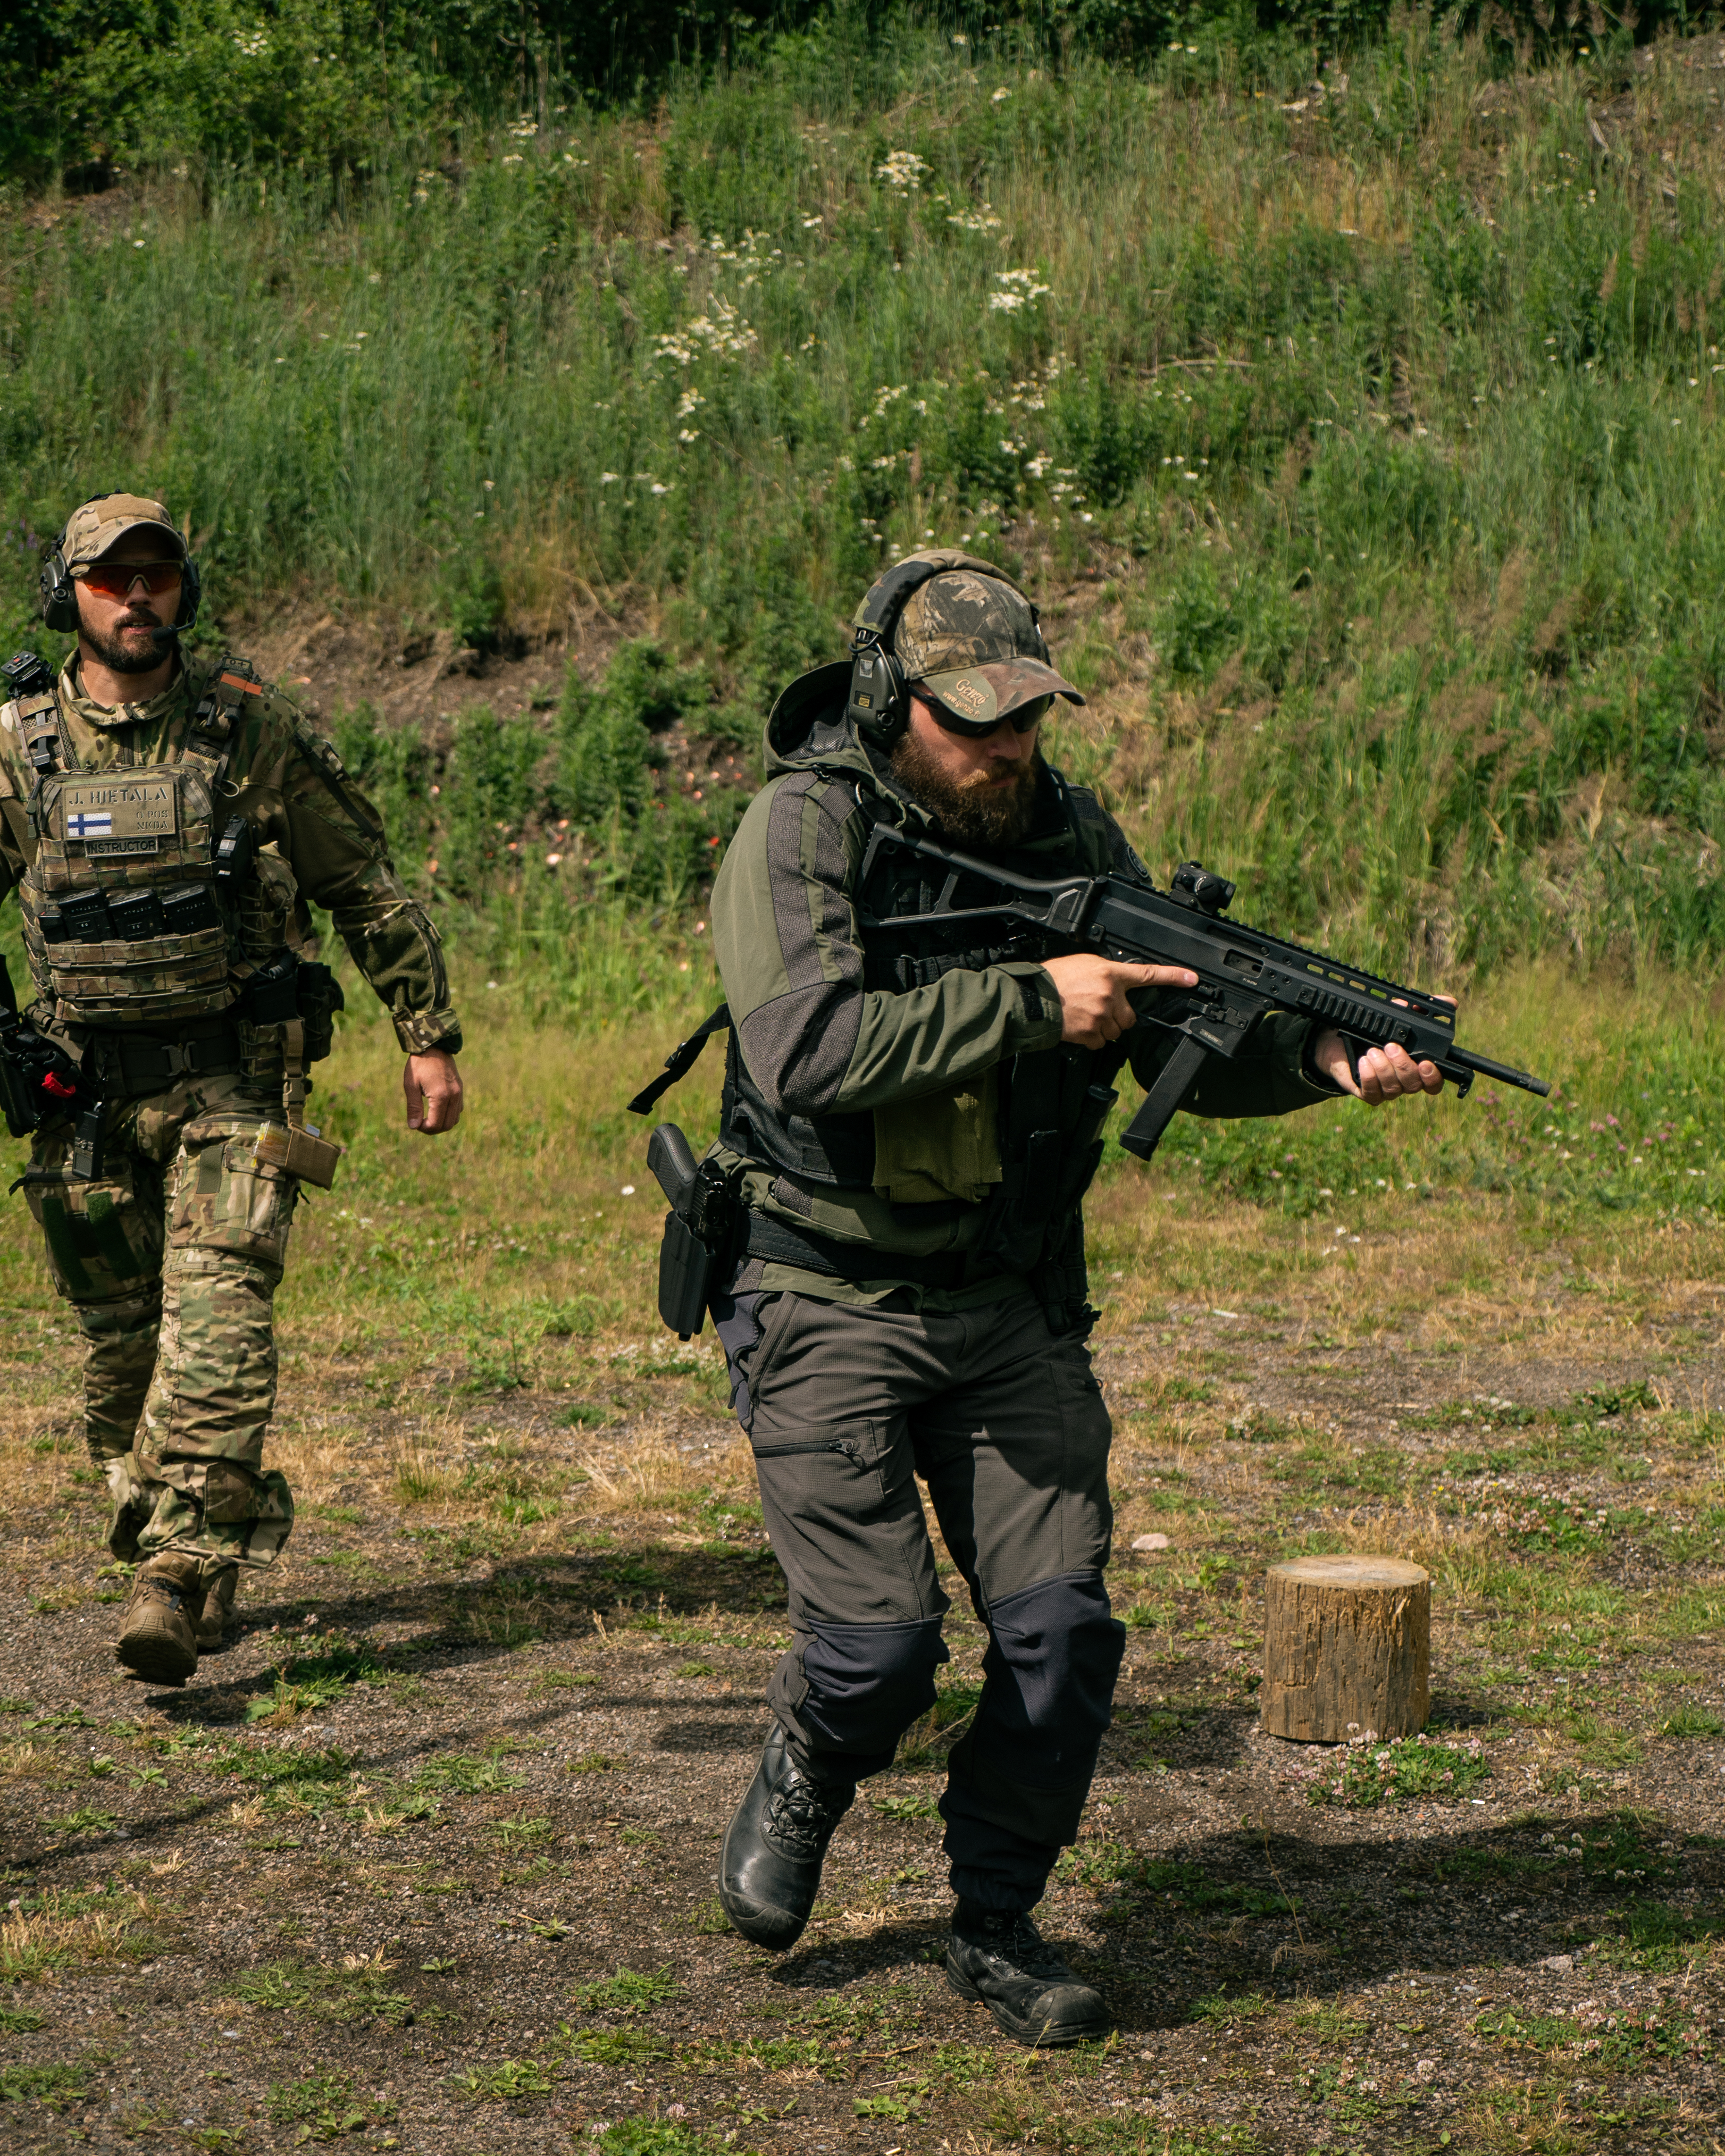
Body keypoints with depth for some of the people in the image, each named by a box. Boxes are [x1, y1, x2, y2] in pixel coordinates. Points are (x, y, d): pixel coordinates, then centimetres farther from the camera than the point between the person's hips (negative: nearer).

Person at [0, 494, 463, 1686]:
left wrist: (429, 1037, 5)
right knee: (120, 1341, 8)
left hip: (236, 1079, -3)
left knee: (217, 1322, -16)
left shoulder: (254, 729, -3)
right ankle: (230, 1535, 26)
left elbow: (370, 887, 5)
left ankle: (177, 1578, -18)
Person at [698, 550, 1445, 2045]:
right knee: (881, 1640, -12)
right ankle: (807, 1773, 24)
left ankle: (998, 1931, 17)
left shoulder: (1072, 834, 3)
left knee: (1062, 1631, -3)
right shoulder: (802, 831, -14)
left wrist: (1328, 1060, -17)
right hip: (829, 1304, -4)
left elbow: (1189, 1050, 4)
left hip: (1015, 1309, 5)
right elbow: (808, 1053, -28)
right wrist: (1031, 1004, -26)